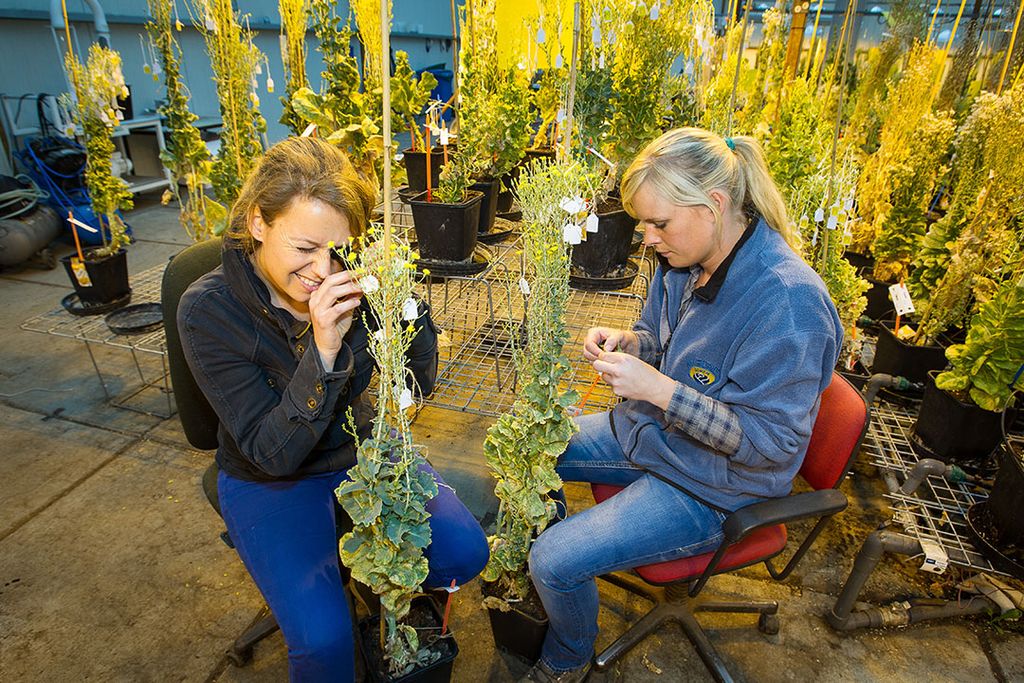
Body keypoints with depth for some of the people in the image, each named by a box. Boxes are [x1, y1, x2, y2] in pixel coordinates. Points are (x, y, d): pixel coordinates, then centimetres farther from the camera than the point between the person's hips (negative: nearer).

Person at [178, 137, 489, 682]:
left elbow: (418, 385, -11)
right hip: (269, 480, -2)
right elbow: (273, 453, -24)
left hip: (360, 448, 3)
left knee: (463, 553, -12)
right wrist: (322, 350, -38)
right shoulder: (208, 310, -22)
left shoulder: (350, 281, -16)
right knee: (323, 636, -20)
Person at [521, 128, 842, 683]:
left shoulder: (788, 300, -30)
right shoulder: (683, 258, -5)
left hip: (707, 485, -8)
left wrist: (658, 389, -32)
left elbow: (773, 443, -26)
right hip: (649, 432, 9)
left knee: (555, 561, -15)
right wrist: (626, 342, -11)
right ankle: (547, 592, 33)